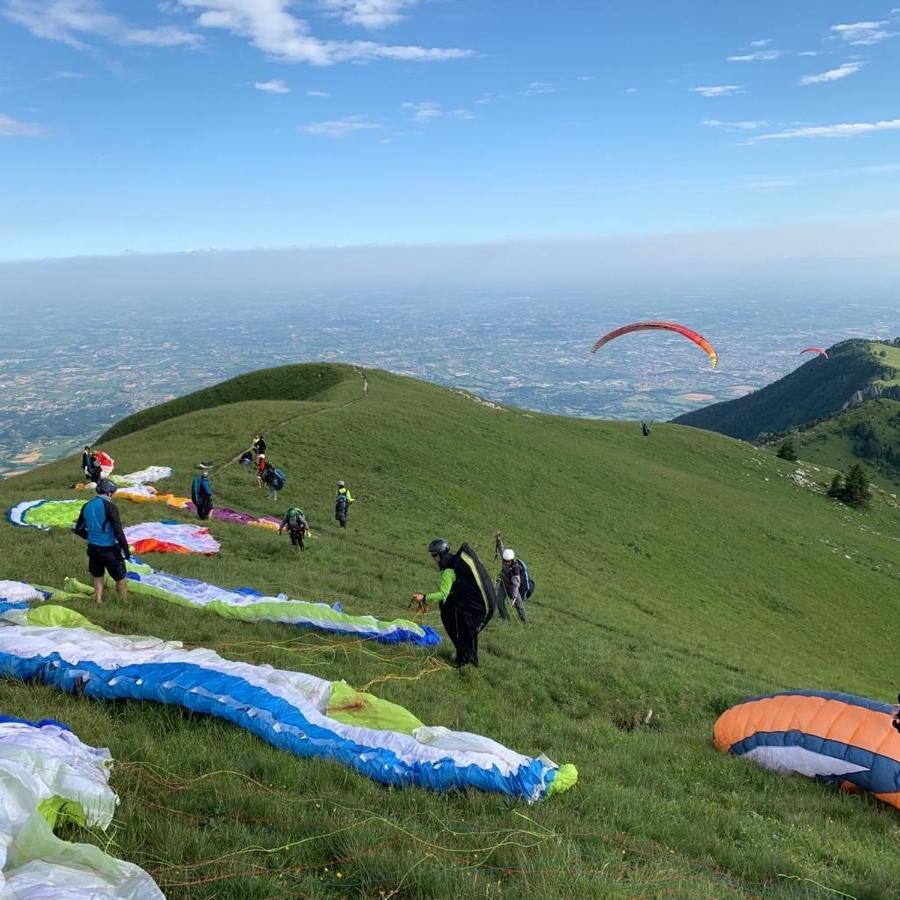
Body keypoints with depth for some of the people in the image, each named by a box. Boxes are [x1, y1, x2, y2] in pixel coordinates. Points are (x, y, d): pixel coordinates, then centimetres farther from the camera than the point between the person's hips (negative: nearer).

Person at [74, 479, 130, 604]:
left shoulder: (86, 506, 2)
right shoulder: (109, 507, -17)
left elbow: (78, 530, 12)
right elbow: (118, 532, -20)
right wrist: (126, 551, -12)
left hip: (93, 548, 6)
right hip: (109, 549, -6)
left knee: (97, 577, 23)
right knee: (120, 578, 8)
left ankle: (98, 601, 32)